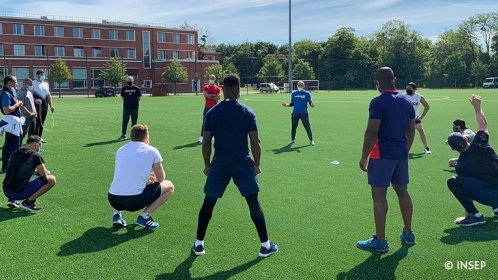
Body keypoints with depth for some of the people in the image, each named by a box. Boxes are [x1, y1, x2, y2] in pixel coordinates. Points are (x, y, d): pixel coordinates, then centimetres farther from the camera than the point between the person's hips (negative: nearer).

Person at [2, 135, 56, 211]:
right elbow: (43, 174, -7)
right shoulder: (35, 155, -11)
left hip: (6, 192, 8)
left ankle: (12, 200, 17)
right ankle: (28, 202, -4)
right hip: (19, 193, -8)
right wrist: (48, 172, 16)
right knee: (51, 179, -4)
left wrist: (36, 171, 21)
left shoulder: (16, 153, 11)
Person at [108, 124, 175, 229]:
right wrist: (154, 180, 35)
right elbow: (161, 179, 11)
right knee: (169, 186, 15)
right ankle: (145, 216, 3)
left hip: (113, 200, 5)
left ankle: (117, 214, 18)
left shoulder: (120, 150, 16)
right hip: (135, 201, -5)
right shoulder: (152, 151, 3)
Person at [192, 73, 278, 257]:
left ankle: (199, 244, 20)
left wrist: (207, 164, 14)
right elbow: (255, 142, -4)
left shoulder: (212, 113, 1)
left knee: (208, 202, 13)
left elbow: (206, 143, 2)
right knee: (253, 202, 6)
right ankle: (265, 245, 12)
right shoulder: (248, 112, -3)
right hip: (242, 162, -1)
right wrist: (257, 164, 8)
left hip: (220, 162, 2)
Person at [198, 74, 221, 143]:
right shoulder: (206, 87, 7)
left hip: (215, 107, 1)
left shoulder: (217, 88, 5)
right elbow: (205, 95, -10)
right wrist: (213, 95, -8)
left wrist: (209, 96, -9)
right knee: (205, 122, -5)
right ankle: (201, 137, -8)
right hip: (207, 107, -1)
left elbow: (218, 97, -7)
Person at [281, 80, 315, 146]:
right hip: (295, 113, 3)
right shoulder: (294, 93, 10)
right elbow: (292, 104, 14)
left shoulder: (307, 93, 2)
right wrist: (286, 105, -3)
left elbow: (310, 102, -1)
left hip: (304, 113, -3)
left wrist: (312, 105, -23)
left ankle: (311, 140, 7)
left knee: (307, 127, -4)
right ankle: (292, 140, 23)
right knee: (293, 127, 8)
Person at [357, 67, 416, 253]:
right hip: (401, 154, 8)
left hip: (382, 155, -7)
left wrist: (364, 157, -12)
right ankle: (408, 234, 28)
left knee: (379, 195, -3)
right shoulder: (406, 102, 9)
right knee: (403, 191, 16)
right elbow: (411, 130, 14)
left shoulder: (378, 102, -14)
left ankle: (380, 241, 1)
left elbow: (372, 132, -18)